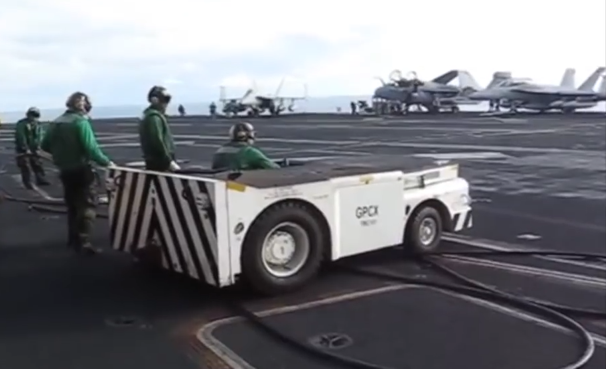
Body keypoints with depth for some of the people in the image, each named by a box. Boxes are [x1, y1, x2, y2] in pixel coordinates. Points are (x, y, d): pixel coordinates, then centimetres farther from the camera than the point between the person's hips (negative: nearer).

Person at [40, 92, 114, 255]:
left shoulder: (55, 123, 6)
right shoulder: (81, 122, -15)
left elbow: (45, 146, 9)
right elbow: (91, 147, -22)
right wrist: (106, 162, -12)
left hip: (64, 170, 7)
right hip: (81, 170, -7)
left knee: (72, 205, 19)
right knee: (87, 205, -4)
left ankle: (73, 239, 26)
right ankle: (83, 242, -12)